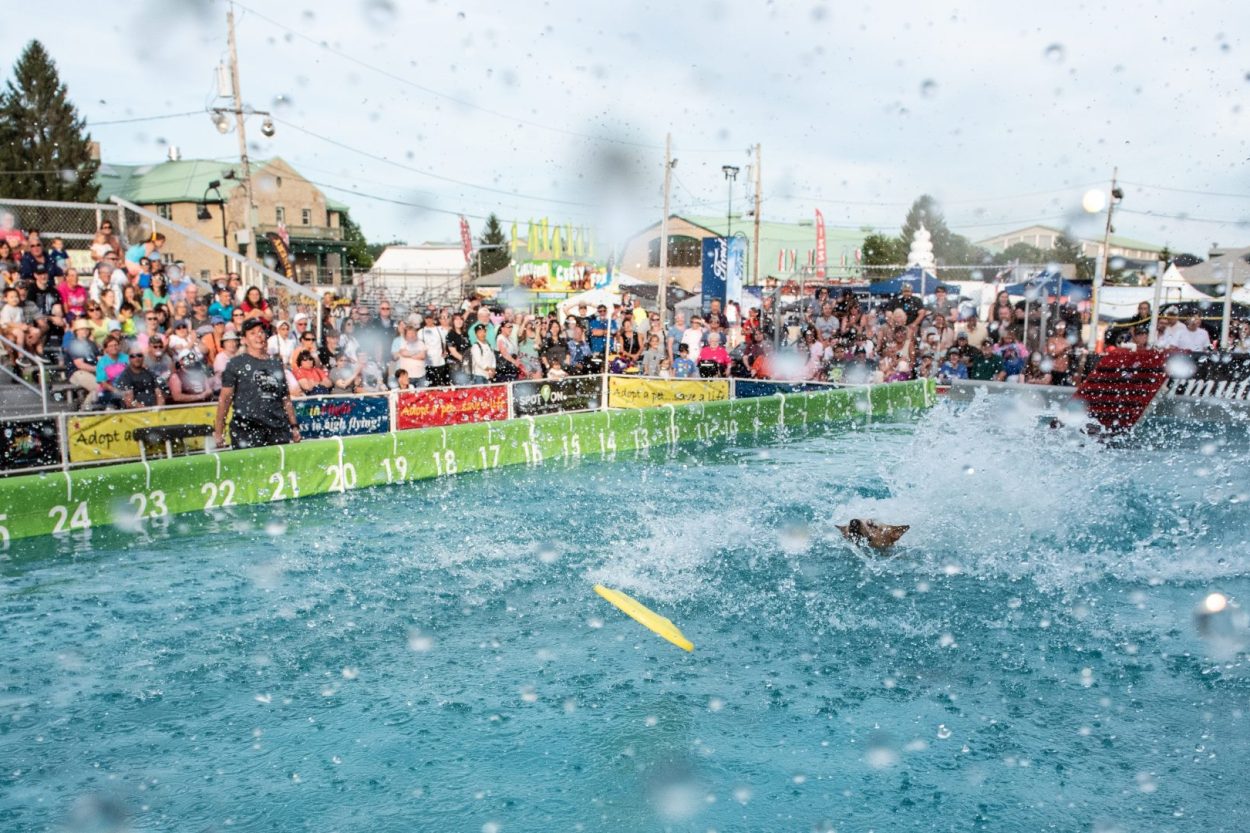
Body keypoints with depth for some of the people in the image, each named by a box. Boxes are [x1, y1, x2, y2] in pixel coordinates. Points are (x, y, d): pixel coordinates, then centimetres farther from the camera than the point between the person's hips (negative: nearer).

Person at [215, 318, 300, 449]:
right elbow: (225, 399, 1)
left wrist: (294, 426, 14)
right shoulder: (236, 364, 5)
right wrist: (218, 431, -6)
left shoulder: (277, 364, 19)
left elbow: (286, 399, 20)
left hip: (279, 430, 4)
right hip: (246, 430, -4)